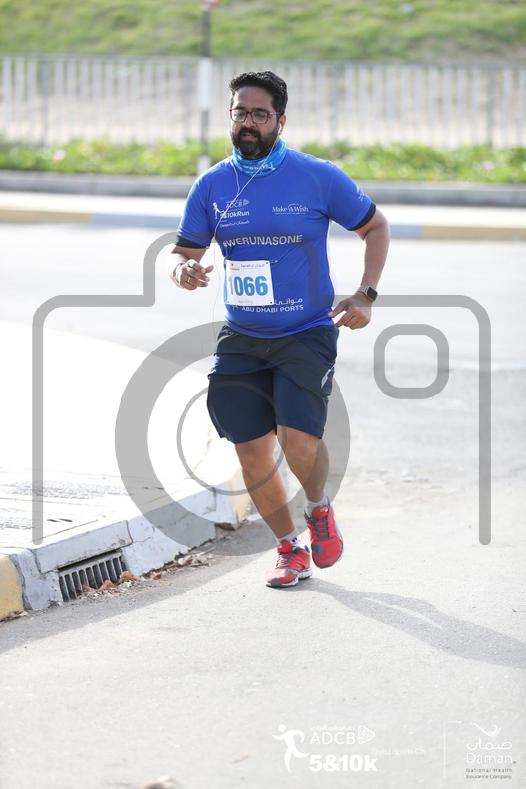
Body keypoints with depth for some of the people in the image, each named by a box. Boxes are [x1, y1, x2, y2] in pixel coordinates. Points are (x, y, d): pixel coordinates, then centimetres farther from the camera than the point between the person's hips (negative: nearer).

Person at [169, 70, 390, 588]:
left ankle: (319, 508, 15)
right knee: (252, 453, 2)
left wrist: (365, 295, -7)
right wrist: (183, 272, -17)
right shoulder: (211, 186, 1)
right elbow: (184, 252, 8)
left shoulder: (317, 177, -7)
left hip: (307, 335, -3)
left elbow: (375, 226, 5)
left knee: (299, 440, -19)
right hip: (241, 340, 3)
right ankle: (290, 549, 24)